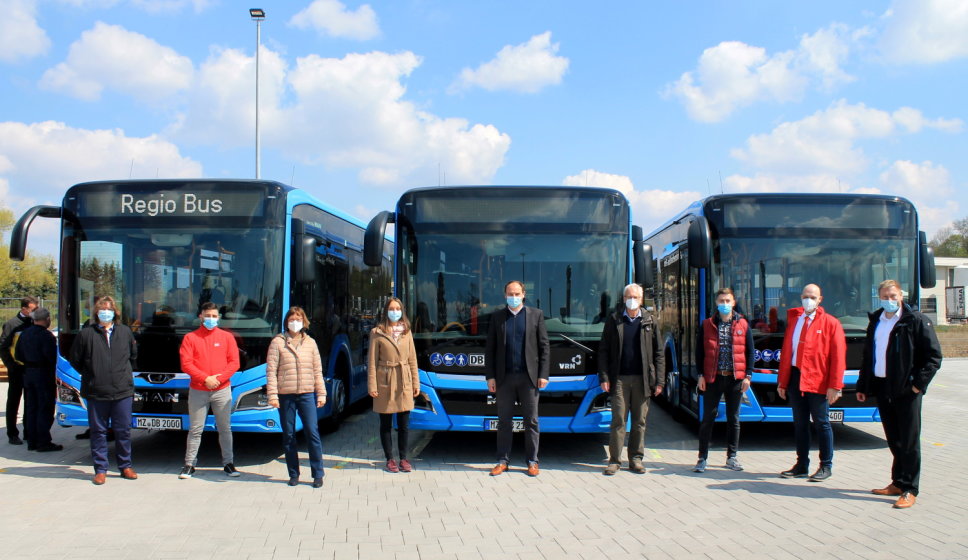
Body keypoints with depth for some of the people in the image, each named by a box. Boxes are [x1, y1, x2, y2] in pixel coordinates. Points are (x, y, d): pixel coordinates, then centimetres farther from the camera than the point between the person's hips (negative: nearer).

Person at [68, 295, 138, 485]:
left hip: (123, 391, 2)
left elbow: (133, 355, 22)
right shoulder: (86, 333, 0)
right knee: (98, 432, 5)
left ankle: (125, 466, 19)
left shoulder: (125, 332, 8)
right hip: (96, 393, -2)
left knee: (123, 430, 7)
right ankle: (100, 470, 14)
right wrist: (90, 376, 7)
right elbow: (75, 360, 9)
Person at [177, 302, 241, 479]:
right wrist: (206, 378, -14)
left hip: (222, 390, 1)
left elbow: (234, 363, 2)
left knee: (225, 428, 5)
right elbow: (186, 364, -5)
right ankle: (189, 465, 11)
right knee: (195, 429, 3)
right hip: (198, 391, -1)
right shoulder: (190, 338, 3)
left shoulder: (227, 337, 7)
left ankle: (228, 463, 13)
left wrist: (219, 378, -12)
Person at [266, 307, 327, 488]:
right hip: (285, 395, -1)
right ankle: (293, 474, 17)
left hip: (307, 394, 1)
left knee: (312, 433, -5)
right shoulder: (278, 342, 2)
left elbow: (318, 370, 11)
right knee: (289, 435, 6)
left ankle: (318, 474, 3)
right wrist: (272, 395, -9)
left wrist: (321, 393, 6)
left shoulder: (310, 342, 11)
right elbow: (271, 370, -2)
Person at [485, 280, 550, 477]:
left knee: (531, 421, 5)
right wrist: (490, 376, 0)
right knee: (504, 421, 7)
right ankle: (503, 461, 15)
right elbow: (490, 349, 8)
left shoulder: (536, 315, 4)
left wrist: (543, 375, -4)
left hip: (528, 377, -1)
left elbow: (544, 347, 3)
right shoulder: (497, 317, 7)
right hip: (504, 377, 1)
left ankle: (532, 461, 14)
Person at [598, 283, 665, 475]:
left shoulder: (650, 322, 7)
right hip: (619, 379, -1)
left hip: (642, 380, 1)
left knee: (639, 421, 6)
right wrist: (604, 377, -4)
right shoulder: (613, 320, 6)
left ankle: (636, 459, 16)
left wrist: (659, 381, 1)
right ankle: (615, 460, 5)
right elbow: (603, 350, 5)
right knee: (618, 420, -2)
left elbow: (659, 353, 7)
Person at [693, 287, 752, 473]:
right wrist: (701, 375, -3)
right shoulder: (708, 324, 4)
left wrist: (747, 376, -1)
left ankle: (732, 457, 20)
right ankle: (702, 458, 4)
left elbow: (749, 352, 7)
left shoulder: (743, 325, 6)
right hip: (713, 377, -1)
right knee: (708, 417, 0)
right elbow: (700, 351, 4)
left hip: (736, 378, 1)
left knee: (733, 418, 9)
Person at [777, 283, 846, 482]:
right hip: (795, 378, 5)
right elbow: (785, 352, 11)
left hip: (818, 381, -4)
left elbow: (838, 356, -6)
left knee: (821, 423, 3)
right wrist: (782, 382, 9)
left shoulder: (831, 323, -2)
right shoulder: (793, 320, 11)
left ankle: (826, 466, 14)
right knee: (800, 424, 11)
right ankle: (802, 465, 20)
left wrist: (834, 386, -13)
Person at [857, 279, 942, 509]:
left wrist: (919, 383, -13)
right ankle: (897, 483, 23)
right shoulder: (875, 321, 13)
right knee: (894, 439, 14)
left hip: (906, 389, -6)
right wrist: (862, 386, 14)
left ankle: (909, 490, 4)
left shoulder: (916, 321, -6)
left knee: (909, 440, -1)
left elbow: (934, 356, -8)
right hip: (881, 387, 6)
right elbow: (867, 356, 18)